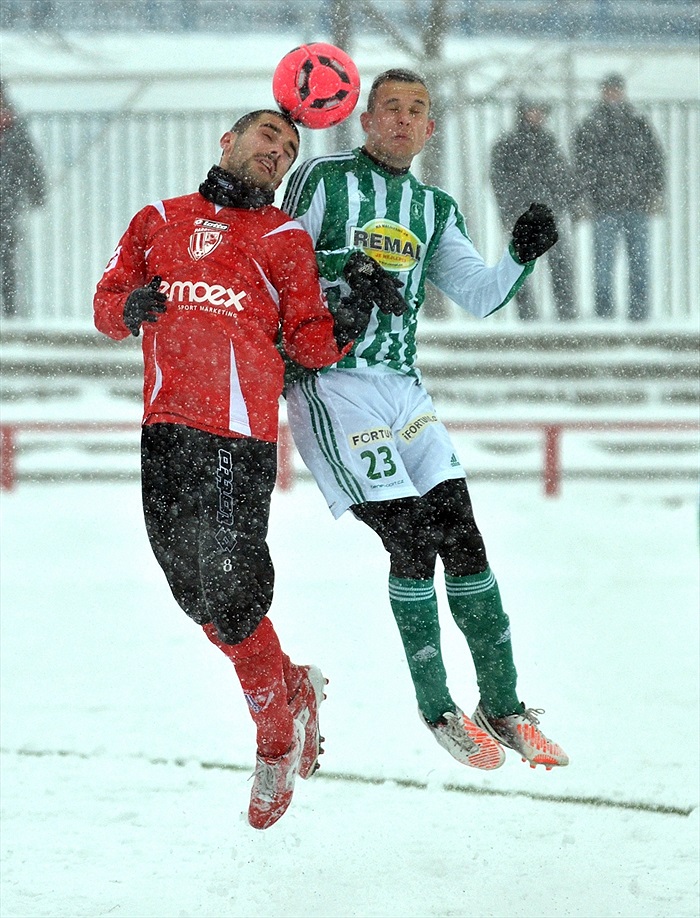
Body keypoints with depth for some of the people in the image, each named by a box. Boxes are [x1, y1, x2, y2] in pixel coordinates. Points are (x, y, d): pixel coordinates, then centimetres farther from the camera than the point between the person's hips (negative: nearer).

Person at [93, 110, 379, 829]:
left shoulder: (284, 239, 11)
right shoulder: (159, 222, 18)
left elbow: (306, 341, 7)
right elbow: (107, 304, 18)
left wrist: (342, 330, -14)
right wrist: (131, 306, -5)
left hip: (240, 431, -4)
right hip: (166, 424, 4)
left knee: (228, 590, -11)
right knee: (193, 587, 4)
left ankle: (276, 742, 6)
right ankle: (294, 688, 25)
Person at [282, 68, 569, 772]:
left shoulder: (434, 210, 17)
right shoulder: (322, 180, 0)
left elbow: (480, 296, 9)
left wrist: (522, 255, -9)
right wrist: (343, 270, -20)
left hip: (402, 389, 6)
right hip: (331, 384, -6)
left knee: (462, 534, -3)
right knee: (412, 540, -13)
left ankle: (503, 708, 5)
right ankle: (436, 708, 1)